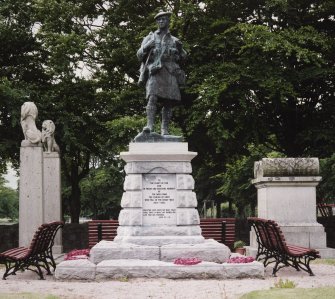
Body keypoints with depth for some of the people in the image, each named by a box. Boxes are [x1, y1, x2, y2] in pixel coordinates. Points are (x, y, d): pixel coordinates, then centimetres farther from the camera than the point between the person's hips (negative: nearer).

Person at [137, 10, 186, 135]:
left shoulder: (174, 40, 23)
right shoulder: (150, 38, 17)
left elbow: (182, 57, 23)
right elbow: (140, 55, 13)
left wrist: (180, 48, 3)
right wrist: (146, 47, -6)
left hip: (170, 72, 2)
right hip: (154, 71, -2)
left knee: (168, 102, -5)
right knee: (152, 98, -20)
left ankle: (164, 129, -6)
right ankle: (149, 125, -29)